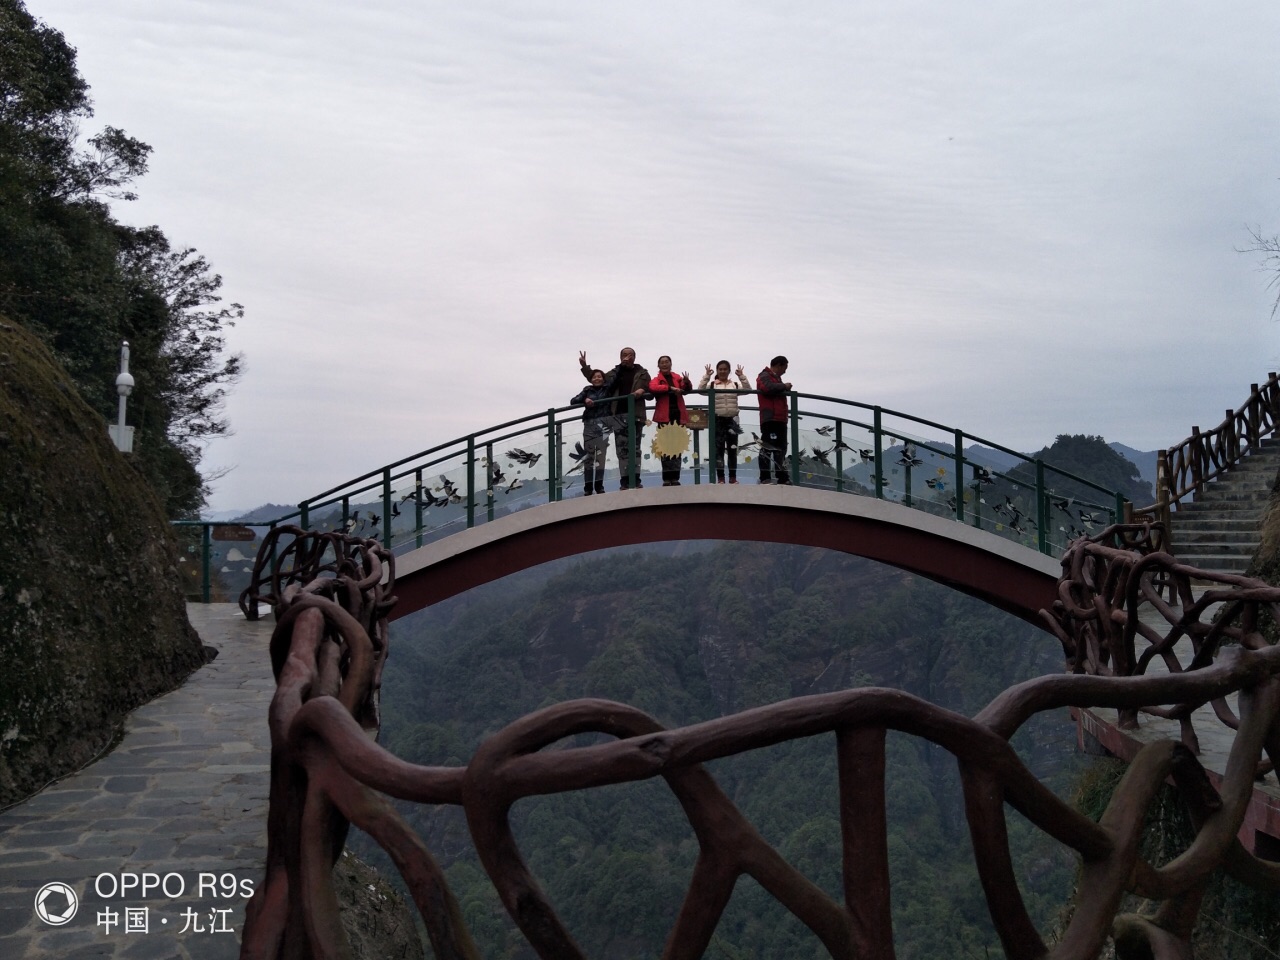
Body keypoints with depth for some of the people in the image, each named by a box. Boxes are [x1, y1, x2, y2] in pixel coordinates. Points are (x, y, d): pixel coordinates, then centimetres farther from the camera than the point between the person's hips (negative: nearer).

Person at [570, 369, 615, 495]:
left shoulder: (608, 389, 10)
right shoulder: (587, 391, 12)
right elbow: (573, 401, 3)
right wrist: (585, 400, -13)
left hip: (604, 424, -1)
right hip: (589, 424, 1)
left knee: (600, 454, -5)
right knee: (588, 455, 0)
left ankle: (599, 485, -3)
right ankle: (588, 487, 1)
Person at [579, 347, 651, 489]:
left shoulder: (642, 373, 10)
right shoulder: (614, 373, 14)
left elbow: (651, 393, 7)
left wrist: (642, 392, -14)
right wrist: (584, 366, 9)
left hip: (635, 414, -1)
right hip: (619, 415, 2)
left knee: (635, 447, -1)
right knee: (622, 447, -1)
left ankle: (636, 479, 0)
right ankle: (625, 480, -1)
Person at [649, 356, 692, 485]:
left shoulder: (678, 377, 12)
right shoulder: (656, 380, 6)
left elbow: (686, 390, -3)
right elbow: (653, 388, -17)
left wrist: (687, 382, -25)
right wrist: (670, 388, -27)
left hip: (678, 416, 2)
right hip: (664, 417, -2)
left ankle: (675, 478, 8)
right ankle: (666, 479, 2)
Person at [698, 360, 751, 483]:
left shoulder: (735, 385, 8)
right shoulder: (712, 385, 3)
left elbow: (748, 390, -7)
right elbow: (701, 390, -14)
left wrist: (741, 376, -13)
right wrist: (707, 376, -19)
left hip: (732, 419, 2)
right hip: (718, 419, -2)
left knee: (732, 448, 5)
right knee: (719, 448, -1)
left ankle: (733, 477, 11)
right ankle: (720, 477, 4)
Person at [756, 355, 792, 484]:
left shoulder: (777, 378, 27)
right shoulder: (764, 376, -4)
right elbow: (769, 388, -23)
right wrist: (784, 386, -12)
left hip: (780, 419, 10)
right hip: (770, 419, -10)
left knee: (781, 449, 12)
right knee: (767, 449, -12)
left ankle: (783, 478, 18)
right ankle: (764, 478, -13)